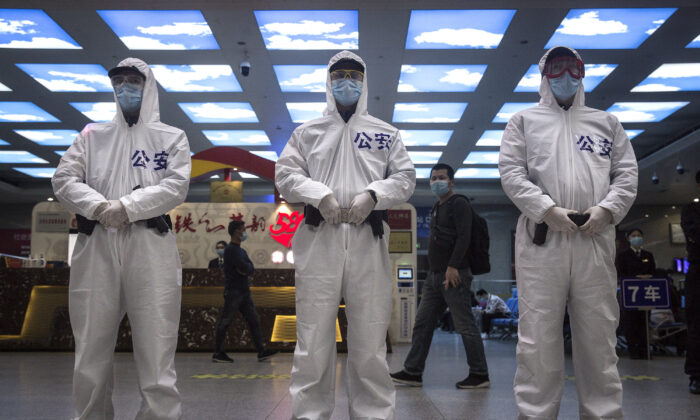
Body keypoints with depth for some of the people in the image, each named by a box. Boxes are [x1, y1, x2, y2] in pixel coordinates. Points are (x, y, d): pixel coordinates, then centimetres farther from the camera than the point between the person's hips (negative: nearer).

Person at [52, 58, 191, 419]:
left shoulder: (172, 137, 15)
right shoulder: (92, 135, 21)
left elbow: (176, 185, -1)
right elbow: (64, 179, 8)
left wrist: (127, 207, -14)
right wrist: (98, 206, -11)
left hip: (150, 245, -2)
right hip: (96, 245, 3)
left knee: (155, 349, -6)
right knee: (91, 347, 6)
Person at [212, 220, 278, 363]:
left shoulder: (241, 251, 18)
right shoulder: (231, 250, -12)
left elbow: (251, 269, 9)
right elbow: (244, 267, -21)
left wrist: (246, 268, -10)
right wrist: (248, 267, 0)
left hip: (244, 291, 9)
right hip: (233, 292, -9)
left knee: (254, 321, 5)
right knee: (225, 323, -1)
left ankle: (261, 352, 6)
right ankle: (217, 353, 7)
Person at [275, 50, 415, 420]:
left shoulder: (386, 133, 18)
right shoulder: (306, 132, 17)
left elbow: (405, 177, 11)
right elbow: (285, 174, 9)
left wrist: (372, 194, -8)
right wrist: (319, 194, -8)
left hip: (368, 239, 0)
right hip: (319, 237, 0)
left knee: (370, 340, 1)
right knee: (313, 337, -1)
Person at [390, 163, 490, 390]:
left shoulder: (459, 204, -6)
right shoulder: (437, 208, 21)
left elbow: (464, 237, -16)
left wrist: (452, 267, -23)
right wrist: (434, 271, 18)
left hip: (454, 275, -9)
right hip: (435, 276, 9)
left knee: (465, 326, -4)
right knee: (422, 323, 7)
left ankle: (480, 375, 4)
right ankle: (412, 372, 12)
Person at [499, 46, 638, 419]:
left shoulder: (606, 122, 22)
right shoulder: (524, 120, 15)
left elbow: (627, 173, 13)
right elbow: (511, 172, 2)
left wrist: (607, 209, -6)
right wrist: (548, 209, -11)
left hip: (595, 238, 2)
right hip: (542, 238, -2)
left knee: (599, 337, 5)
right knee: (538, 336, -3)